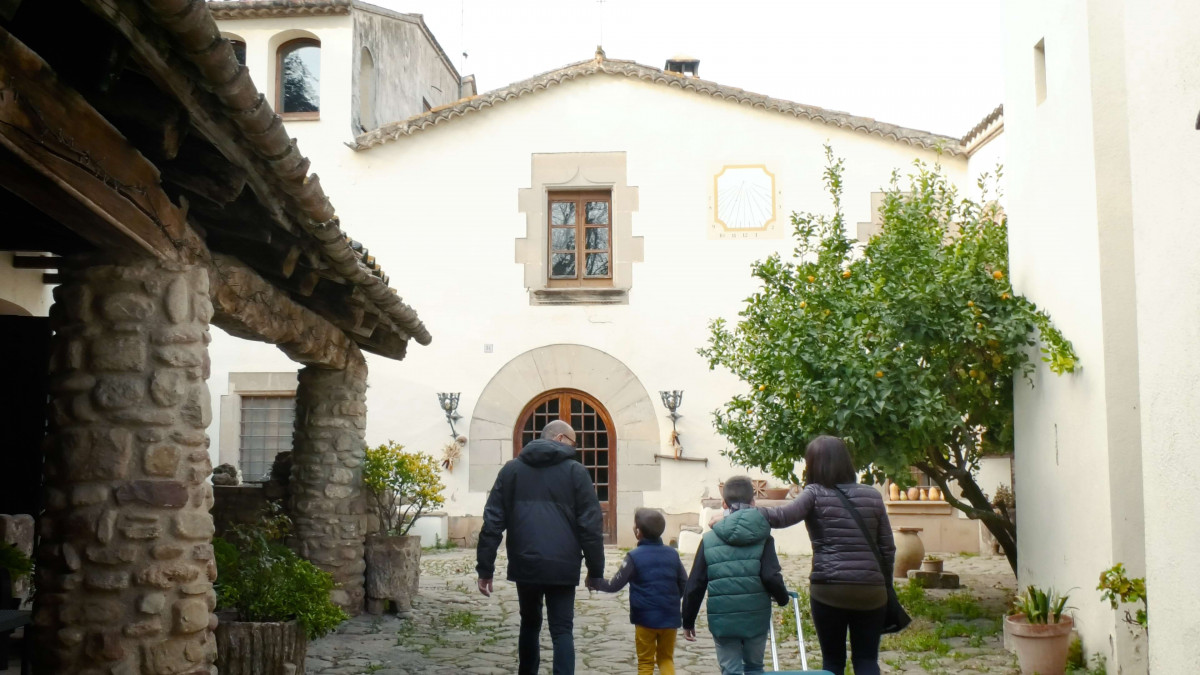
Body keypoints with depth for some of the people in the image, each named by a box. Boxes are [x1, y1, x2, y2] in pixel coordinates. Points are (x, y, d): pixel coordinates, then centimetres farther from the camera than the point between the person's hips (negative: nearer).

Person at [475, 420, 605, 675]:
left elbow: (493, 522, 5)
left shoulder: (511, 469, 10)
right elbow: (591, 525, -2)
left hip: (525, 565, 3)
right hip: (562, 567, -3)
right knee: (562, 631, 3)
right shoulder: (575, 471, 2)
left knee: (529, 623, 22)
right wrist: (595, 570, 5)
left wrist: (485, 568, 6)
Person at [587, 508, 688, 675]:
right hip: (670, 617, 3)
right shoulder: (672, 554, 1)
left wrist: (593, 583, 4)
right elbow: (684, 584, 6)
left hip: (645, 618, -3)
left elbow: (614, 586, -11)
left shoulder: (634, 557, -11)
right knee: (666, 658, 16)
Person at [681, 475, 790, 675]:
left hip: (722, 620, 0)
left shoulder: (709, 539, 1)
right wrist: (783, 597, 11)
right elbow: (771, 577, -11)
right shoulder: (762, 537, -2)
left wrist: (688, 621, 11)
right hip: (756, 618, 0)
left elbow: (695, 585, 1)